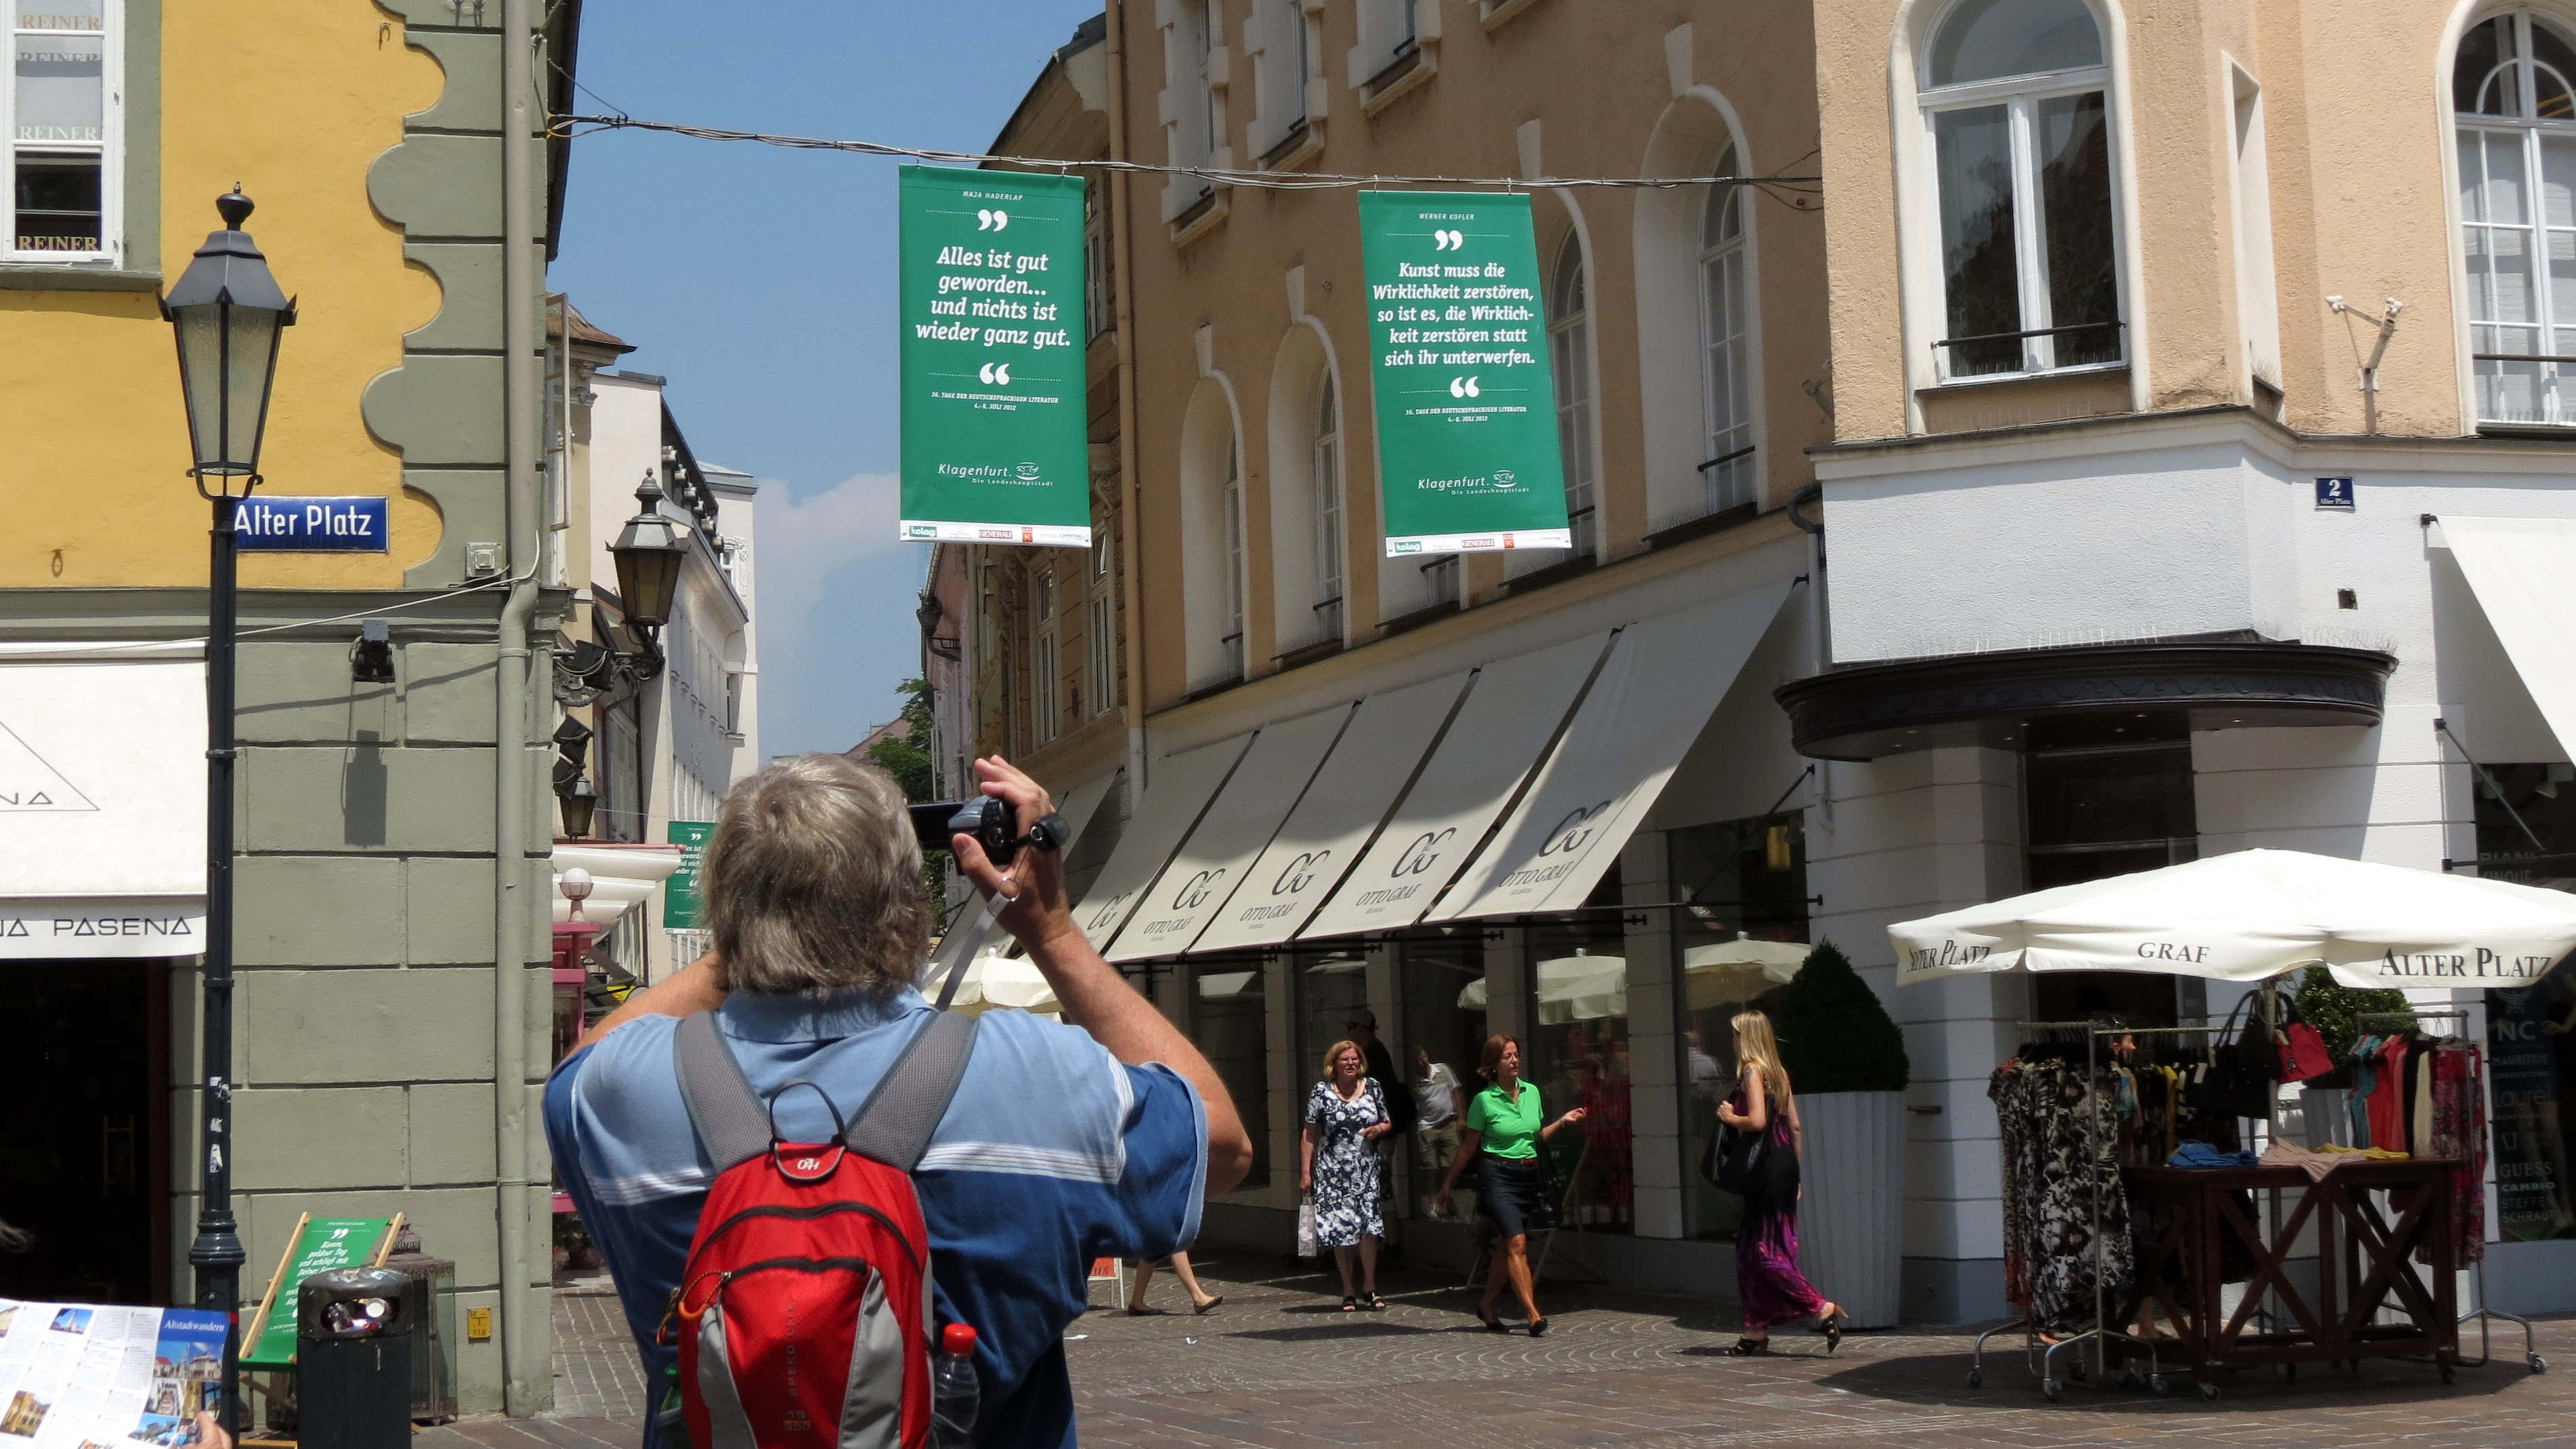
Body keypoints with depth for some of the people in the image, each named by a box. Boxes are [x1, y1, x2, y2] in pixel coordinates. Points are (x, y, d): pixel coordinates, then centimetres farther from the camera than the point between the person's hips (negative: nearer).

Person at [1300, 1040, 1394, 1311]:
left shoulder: (1372, 1088, 8)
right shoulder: (1321, 1092, 1)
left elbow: (1388, 1123, 19)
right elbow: (1310, 1135, 2)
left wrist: (1379, 1129, -5)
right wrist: (1305, 1172, -2)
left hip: (1366, 1169, 1)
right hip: (1333, 1172, -1)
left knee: (1369, 1226, -10)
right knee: (1341, 1228, -2)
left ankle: (1369, 1288, 3)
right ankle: (1348, 1291, 9)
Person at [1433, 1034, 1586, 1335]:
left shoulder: (1532, 1092, 8)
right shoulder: (1485, 1100, -6)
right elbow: (1468, 1146, 2)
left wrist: (1563, 1122, 7)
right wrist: (1448, 1183, 6)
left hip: (1530, 1174, 5)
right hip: (1499, 1175, -5)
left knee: (1509, 1248, 10)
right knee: (1517, 1243, -16)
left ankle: (1487, 1307, 26)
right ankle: (1533, 1314, -22)